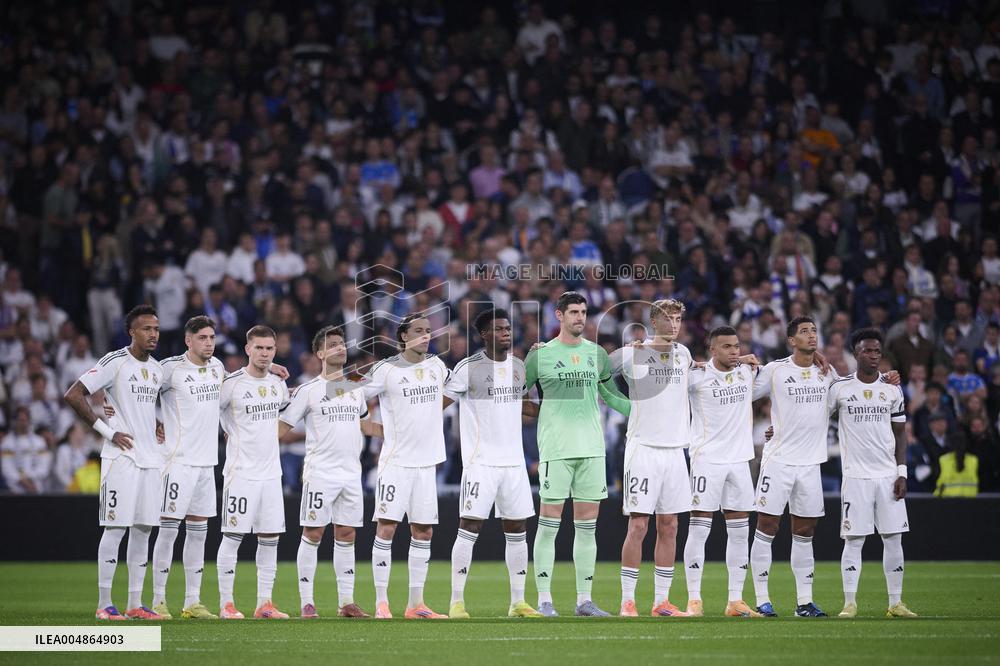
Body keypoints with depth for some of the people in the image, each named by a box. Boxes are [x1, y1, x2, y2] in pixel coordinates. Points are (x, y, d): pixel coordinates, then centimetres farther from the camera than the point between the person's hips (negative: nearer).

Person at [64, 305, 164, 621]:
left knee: (143, 529, 7)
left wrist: (157, 428, 12)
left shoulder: (157, 369, 14)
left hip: (150, 458, 7)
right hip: (121, 457, -7)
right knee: (115, 528, -7)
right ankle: (104, 604, -2)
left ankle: (135, 603, 11)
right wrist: (107, 431, -14)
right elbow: (73, 395, -13)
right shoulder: (115, 363, -9)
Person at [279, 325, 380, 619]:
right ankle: (306, 602, 0)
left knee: (346, 536, 6)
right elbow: (281, 426, -2)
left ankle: (346, 601, 8)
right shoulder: (308, 390, -3)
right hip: (320, 472, -5)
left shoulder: (356, 388, 13)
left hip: (351, 473, 5)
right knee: (312, 534, -3)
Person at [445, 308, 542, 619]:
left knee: (517, 531, 6)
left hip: (514, 462, 6)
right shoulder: (468, 367, -7)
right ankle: (457, 602, -4)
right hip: (480, 462, -6)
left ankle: (518, 602, 13)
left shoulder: (518, 365, 11)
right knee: (469, 528, -8)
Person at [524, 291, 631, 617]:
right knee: (549, 525, -5)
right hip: (555, 449, -4)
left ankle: (584, 599, 9)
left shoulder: (597, 354, 13)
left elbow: (612, 396, 22)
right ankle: (544, 599, -1)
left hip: (592, 449, 4)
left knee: (587, 526, 5)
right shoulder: (540, 354, 1)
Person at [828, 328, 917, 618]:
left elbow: (899, 434, 12)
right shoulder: (840, 388, 0)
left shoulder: (892, 389, 8)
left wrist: (902, 472, 4)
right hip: (855, 475, -3)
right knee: (853, 540, -4)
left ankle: (895, 603, 9)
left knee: (893, 540, 3)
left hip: (888, 475, 3)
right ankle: (850, 603, 0)